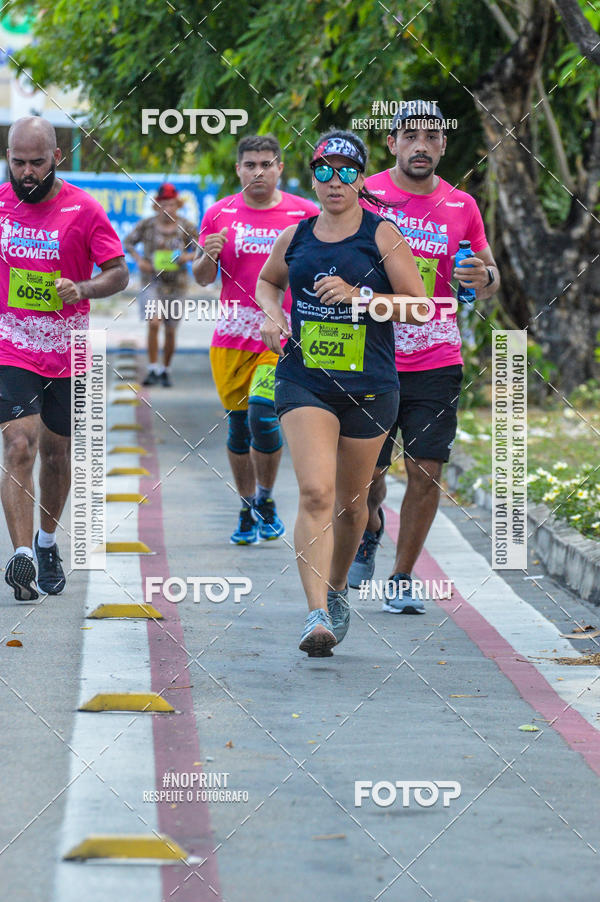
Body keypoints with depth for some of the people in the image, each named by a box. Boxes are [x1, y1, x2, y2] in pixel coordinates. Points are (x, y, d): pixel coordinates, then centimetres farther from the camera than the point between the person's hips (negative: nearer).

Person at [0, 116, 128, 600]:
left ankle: (47, 542, 35)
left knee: (56, 453, 13)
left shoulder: (83, 210, -7)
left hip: (66, 353, 0)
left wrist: (83, 289, -23)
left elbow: (119, 272, -5)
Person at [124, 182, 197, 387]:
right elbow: (128, 242, 10)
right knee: (153, 323, -19)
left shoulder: (186, 228, -2)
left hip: (176, 284, 1)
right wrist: (139, 260, -6)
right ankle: (152, 369, -12)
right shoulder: (147, 225, -3)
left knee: (170, 331, 7)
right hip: (152, 281, -1)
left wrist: (187, 257, -14)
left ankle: (166, 371, 25)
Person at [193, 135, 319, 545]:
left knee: (263, 416, -18)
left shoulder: (305, 214, 3)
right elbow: (203, 278, 7)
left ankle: (267, 500, 4)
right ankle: (247, 511, 21)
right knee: (239, 424, 6)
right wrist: (208, 257, -13)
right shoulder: (220, 214, 6)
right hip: (232, 337, 2)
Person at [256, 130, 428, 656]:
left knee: (352, 502, 13)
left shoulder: (382, 235, -2)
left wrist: (358, 296, -16)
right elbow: (267, 281, 27)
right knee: (315, 493, -17)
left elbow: (420, 307, -5)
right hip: (304, 381, 0)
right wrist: (272, 314, 5)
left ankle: (338, 589, 39)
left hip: (369, 386, 0)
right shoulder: (295, 238, 6)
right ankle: (318, 614, -23)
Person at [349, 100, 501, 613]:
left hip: (438, 363, 2)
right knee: (366, 471, 3)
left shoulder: (461, 207, 6)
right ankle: (370, 530, 38)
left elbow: (490, 277, 14)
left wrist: (483, 278, -8)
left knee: (426, 471, -5)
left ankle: (403, 579, 9)